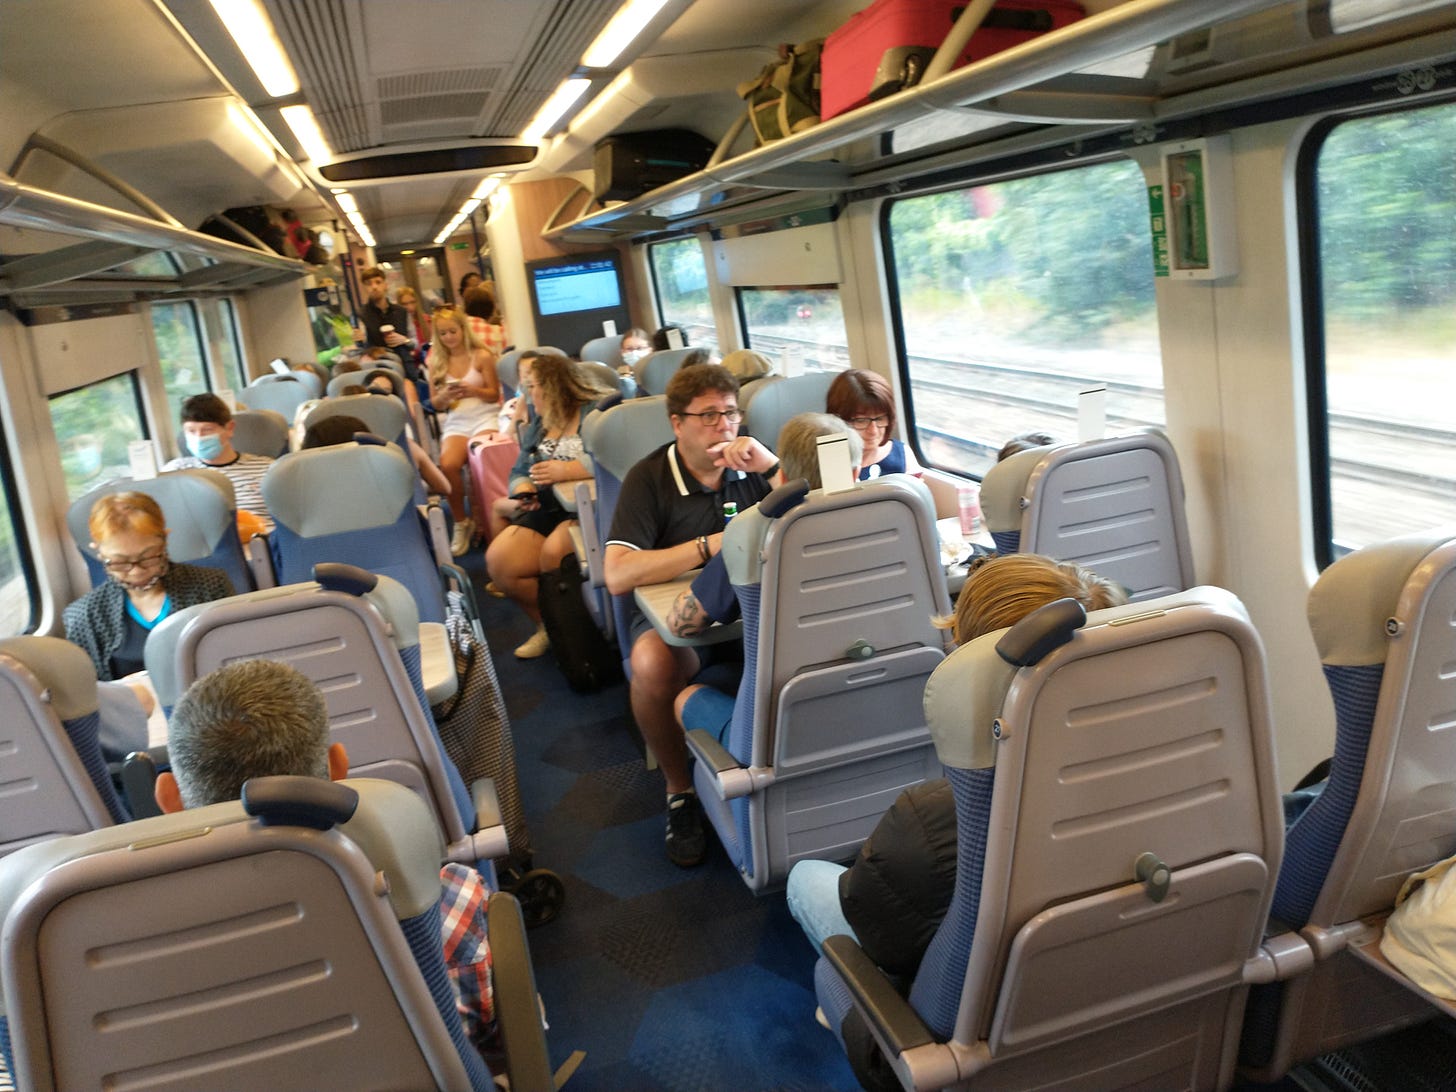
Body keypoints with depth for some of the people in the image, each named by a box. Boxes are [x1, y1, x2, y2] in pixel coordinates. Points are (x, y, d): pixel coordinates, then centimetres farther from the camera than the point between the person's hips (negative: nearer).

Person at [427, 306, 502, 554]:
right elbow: (435, 403, 13)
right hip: (455, 422, 2)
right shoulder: (437, 362, 11)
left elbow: (494, 394, 2)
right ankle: (460, 523, -9)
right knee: (448, 465, -29)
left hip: (484, 417, -2)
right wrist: (445, 395, -10)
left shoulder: (482, 356, 3)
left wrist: (473, 390, -17)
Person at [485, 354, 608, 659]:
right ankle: (551, 625, 10)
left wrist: (567, 470, -21)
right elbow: (519, 471, 21)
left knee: (554, 552, -33)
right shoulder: (537, 426, 20)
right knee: (499, 561, -13)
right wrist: (522, 489, -3)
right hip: (547, 510, 7)